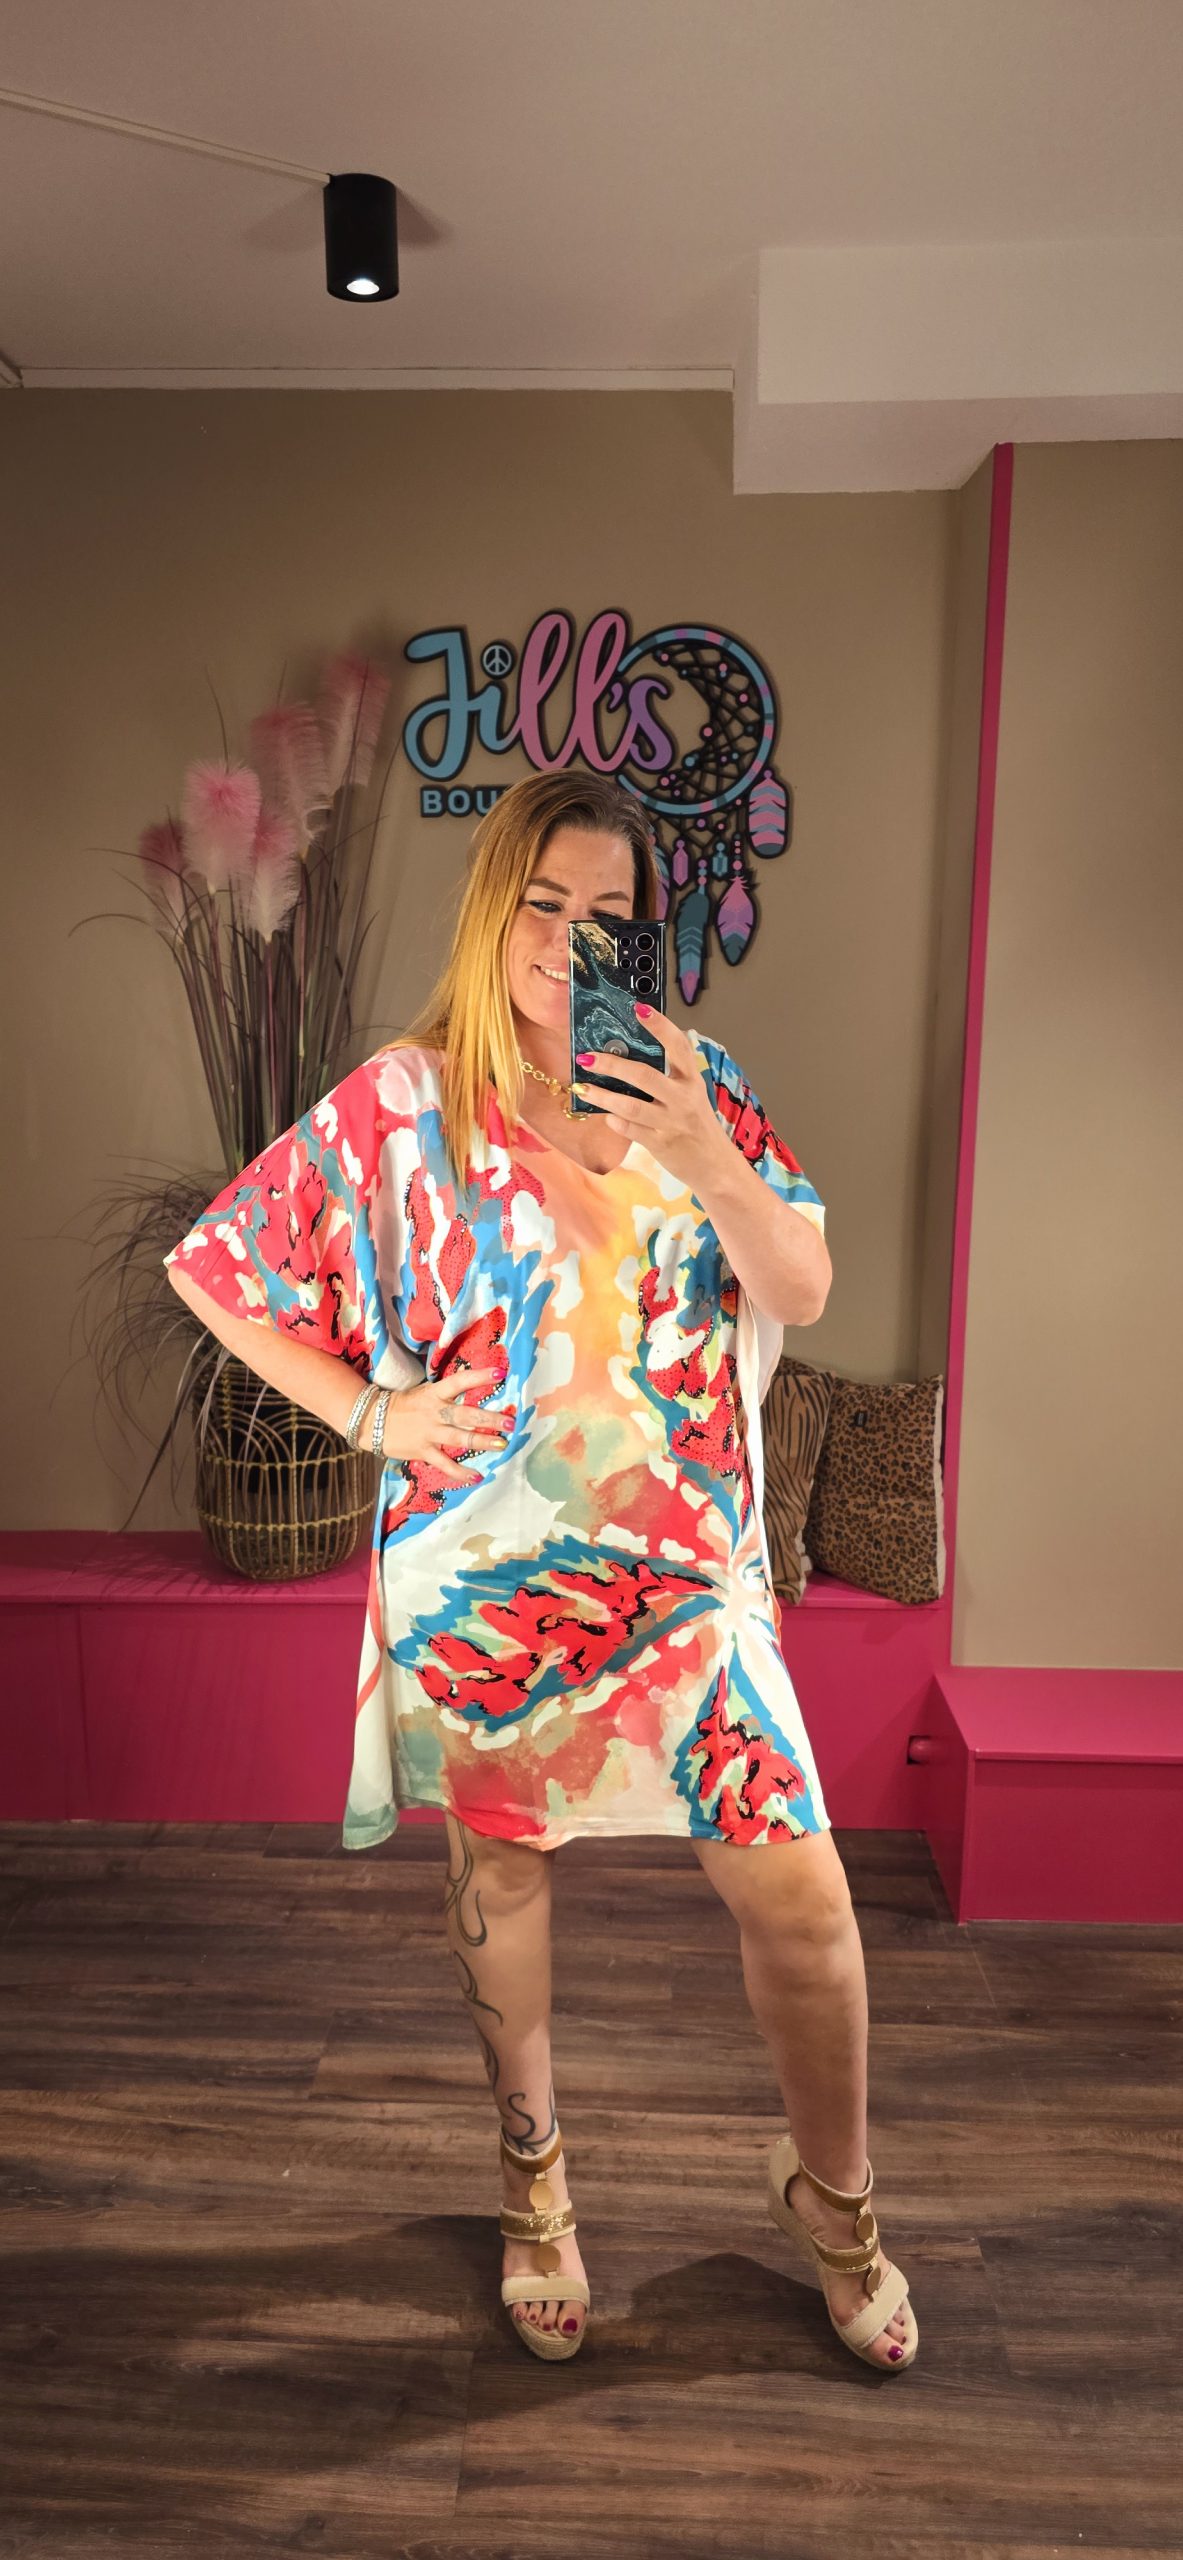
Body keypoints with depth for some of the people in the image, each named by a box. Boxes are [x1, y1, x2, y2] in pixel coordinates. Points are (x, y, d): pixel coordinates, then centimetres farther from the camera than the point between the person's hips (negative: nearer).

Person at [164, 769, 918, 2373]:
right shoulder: (397, 1108, -6)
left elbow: (802, 1292, -8)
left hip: (681, 1566, 2)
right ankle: (533, 2172, 46)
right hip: (483, 1572, -1)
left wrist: (701, 1150, -24)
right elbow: (211, 1269, 1)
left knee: (800, 1892, 4)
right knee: (501, 1876, 17)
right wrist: (370, 1411, -6)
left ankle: (833, 2196, 35)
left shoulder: (698, 1088, 1)